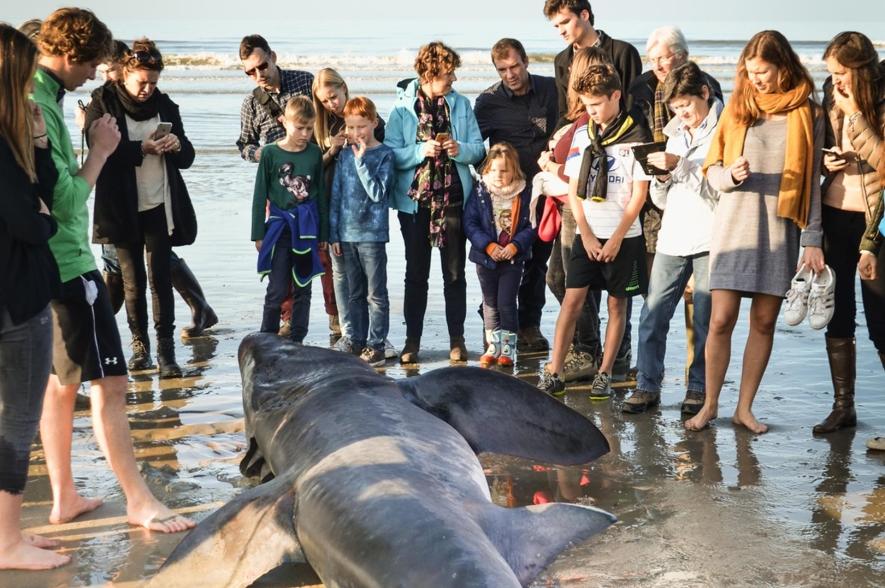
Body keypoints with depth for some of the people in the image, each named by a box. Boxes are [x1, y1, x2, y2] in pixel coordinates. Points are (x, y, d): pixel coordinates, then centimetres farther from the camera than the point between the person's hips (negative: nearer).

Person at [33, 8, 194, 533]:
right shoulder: (37, 106, -19)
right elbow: (67, 199, -21)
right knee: (110, 384, -4)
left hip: (53, 263, 10)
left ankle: (65, 498, 24)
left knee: (62, 381, 15)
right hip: (68, 262, -10)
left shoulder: (39, 97, 11)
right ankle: (139, 500, 5)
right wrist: (100, 151, -11)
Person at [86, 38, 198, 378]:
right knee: (133, 281, 8)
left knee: (160, 278, -4)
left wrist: (176, 146, -13)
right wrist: (142, 148, -24)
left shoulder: (164, 105, 7)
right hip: (123, 208, -1)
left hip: (159, 207, 1)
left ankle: (165, 351, -2)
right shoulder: (103, 104, -2)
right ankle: (139, 345, 20)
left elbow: (187, 158, 10)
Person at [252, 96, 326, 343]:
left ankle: (297, 340, 16)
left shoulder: (315, 154, 3)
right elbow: (260, 195, 1)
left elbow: (321, 194, 9)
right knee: (277, 290, -3)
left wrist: (323, 233, 9)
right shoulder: (270, 153, -3)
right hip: (279, 228, -2)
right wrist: (258, 233, 0)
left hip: (307, 229, 2)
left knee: (303, 288, 8)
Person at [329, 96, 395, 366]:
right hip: (346, 235, 5)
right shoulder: (345, 155, 8)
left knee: (376, 294, 0)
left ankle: (375, 346, 4)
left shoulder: (384, 154, -4)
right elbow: (335, 196, 10)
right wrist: (333, 235, 7)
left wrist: (361, 161, -16)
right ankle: (357, 342, 19)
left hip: (372, 234, -5)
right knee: (355, 294, 12)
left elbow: (378, 193, -14)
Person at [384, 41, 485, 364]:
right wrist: (421, 151, -21)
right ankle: (412, 341, 17)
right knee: (416, 274, 9)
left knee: (454, 273, 6)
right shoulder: (403, 108, -4)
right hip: (415, 201, -1)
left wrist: (460, 149, -16)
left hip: (453, 198, 1)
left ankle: (457, 340, 16)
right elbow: (391, 154, -7)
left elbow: (479, 148, 4)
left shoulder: (461, 104, 3)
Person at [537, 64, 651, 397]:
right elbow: (573, 190, 9)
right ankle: (553, 373, -3)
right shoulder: (582, 136, 8)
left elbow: (639, 193, -4)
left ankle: (604, 374, 12)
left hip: (623, 235, -3)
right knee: (572, 299, -4)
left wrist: (617, 238, -8)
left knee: (617, 303, 4)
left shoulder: (636, 137, -3)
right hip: (587, 234, 3)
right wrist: (586, 234, -1)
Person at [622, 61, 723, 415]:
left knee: (704, 320, 0)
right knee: (653, 315, 0)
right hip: (672, 238, 6)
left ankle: (698, 388, 11)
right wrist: (662, 177, 1)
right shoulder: (676, 134, 20)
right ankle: (648, 386, 8)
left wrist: (680, 165, -16)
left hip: (709, 240, -6)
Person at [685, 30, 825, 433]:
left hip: (780, 232, 0)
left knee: (764, 322, 4)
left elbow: (811, 182, 4)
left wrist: (812, 240, 0)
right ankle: (710, 404, 11)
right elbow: (712, 167, 7)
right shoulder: (738, 107, 5)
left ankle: (744, 407, 14)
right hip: (734, 226, 0)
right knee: (721, 320, -3)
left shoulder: (806, 115, 3)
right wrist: (730, 175, -16)